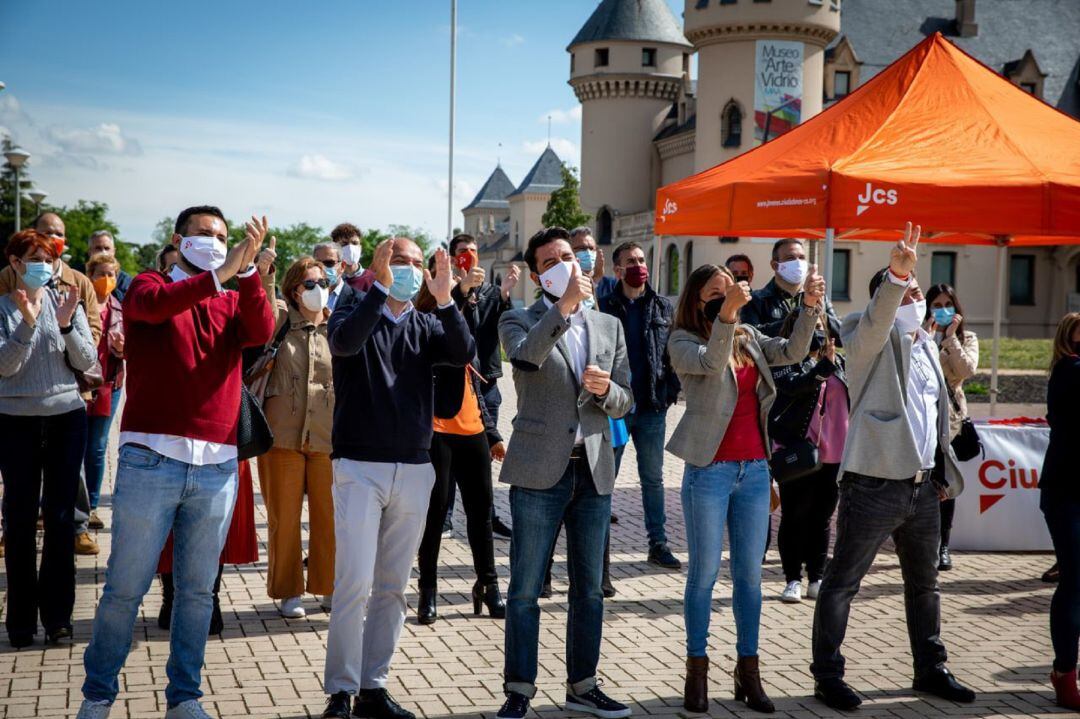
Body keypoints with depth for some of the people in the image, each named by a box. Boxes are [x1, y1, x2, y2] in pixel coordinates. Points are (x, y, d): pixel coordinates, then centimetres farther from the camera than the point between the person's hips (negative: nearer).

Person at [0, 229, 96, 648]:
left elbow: (87, 361, -1)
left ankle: (57, 613, 12)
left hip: (67, 417, 1)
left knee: (60, 516, 4)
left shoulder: (67, 303, 4)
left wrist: (66, 325, -16)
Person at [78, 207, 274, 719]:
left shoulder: (233, 302, 13)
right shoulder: (150, 285, 4)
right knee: (125, 587, 3)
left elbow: (262, 332, -8)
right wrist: (219, 275, -27)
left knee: (198, 590, 10)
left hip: (217, 465, 3)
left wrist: (246, 270, -22)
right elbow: (151, 304, -20)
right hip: (151, 460, -3)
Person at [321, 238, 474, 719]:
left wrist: (444, 299, -20)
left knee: (392, 588, 8)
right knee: (355, 583, -9)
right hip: (360, 467, -4)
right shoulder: (355, 312, 1)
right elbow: (344, 341, -22)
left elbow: (464, 353, -9)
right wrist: (380, 287, -26)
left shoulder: (427, 326, 10)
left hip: (414, 470, 4)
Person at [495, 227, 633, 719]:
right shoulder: (519, 321, 1)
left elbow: (624, 402, 12)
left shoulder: (609, 326, 13)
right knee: (525, 590, 2)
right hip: (539, 471, -4)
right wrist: (565, 303, -27)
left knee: (589, 589, 11)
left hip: (593, 470, 4)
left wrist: (605, 391, -10)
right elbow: (525, 358, -23)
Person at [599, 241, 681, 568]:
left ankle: (658, 543, 21)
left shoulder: (664, 307, 6)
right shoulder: (605, 306, -2)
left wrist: (671, 390, -1)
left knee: (653, 478, 12)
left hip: (652, 407, 3)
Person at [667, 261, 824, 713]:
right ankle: (697, 671, 12)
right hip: (709, 470, -5)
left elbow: (793, 352, 0)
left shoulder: (748, 338, 11)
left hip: (754, 469, 5)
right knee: (705, 572, 2)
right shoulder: (683, 342, -4)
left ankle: (748, 671, 17)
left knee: (750, 573, 8)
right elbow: (710, 362, -24)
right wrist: (727, 313, -37)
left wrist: (810, 306, -13)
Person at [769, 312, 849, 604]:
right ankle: (793, 580, 11)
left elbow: (853, 394, 21)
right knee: (794, 517, 2)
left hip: (832, 453, 5)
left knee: (822, 518, 11)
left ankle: (816, 579, 20)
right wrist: (824, 367, -35)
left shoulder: (838, 361, 12)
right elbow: (794, 385, -24)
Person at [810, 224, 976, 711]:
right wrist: (896, 273, -48)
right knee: (842, 583, 1)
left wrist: (944, 472, 19)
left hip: (922, 487, 8)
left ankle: (930, 670, 34)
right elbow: (876, 318, -32)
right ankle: (827, 676, 12)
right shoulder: (870, 341, -7)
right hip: (874, 485, -8)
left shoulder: (927, 345, 15)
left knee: (924, 583, 19)